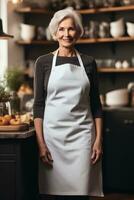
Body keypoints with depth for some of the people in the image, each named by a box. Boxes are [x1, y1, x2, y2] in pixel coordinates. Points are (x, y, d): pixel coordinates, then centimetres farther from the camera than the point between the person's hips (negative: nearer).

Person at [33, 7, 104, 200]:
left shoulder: (88, 62, 7)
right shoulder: (43, 62, 3)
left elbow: (95, 104, 8)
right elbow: (39, 104, 0)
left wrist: (99, 139, 0)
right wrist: (41, 142, -7)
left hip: (82, 133, 1)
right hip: (53, 133, -1)